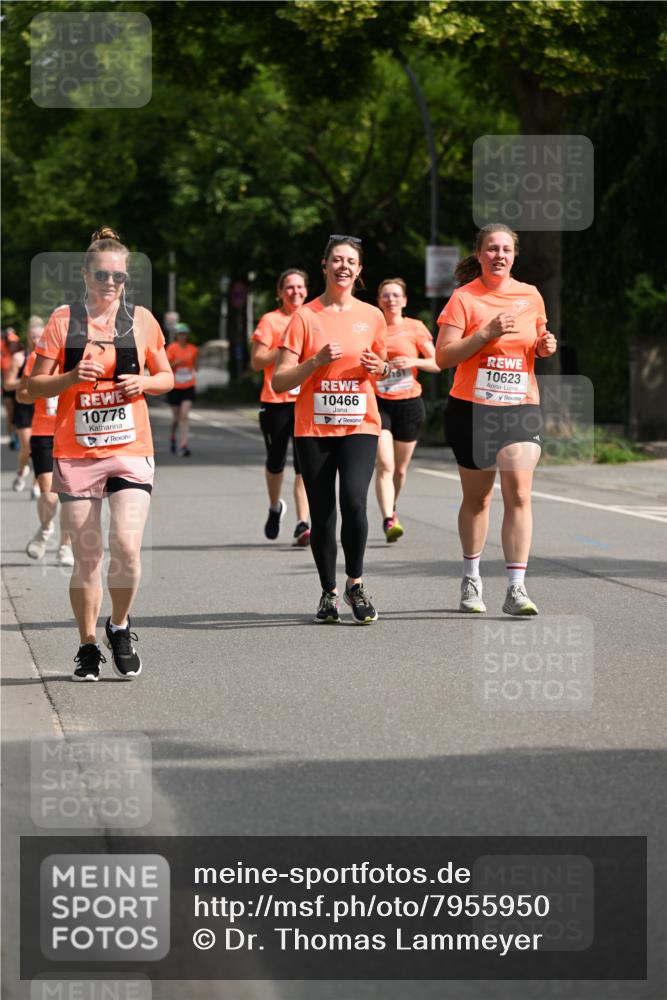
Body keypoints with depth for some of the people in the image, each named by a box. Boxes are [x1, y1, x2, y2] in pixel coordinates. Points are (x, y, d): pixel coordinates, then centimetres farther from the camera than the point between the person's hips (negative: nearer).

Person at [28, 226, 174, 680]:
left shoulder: (141, 319, 6)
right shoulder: (63, 320, 2)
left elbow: (167, 377, 15)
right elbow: (35, 385, 3)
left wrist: (144, 382, -7)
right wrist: (71, 378, -16)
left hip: (131, 451, 0)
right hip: (77, 452, 0)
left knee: (126, 545, -14)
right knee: (86, 556, 2)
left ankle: (120, 627, 11)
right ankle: (88, 646, 17)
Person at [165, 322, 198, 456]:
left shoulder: (193, 349, 3)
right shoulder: (172, 348, -4)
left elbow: (196, 366, 13)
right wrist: (176, 363, -24)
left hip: (188, 387, 0)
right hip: (174, 387, 0)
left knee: (184, 416, -13)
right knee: (177, 417, 9)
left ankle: (183, 445, -18)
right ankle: (173, 438, 39)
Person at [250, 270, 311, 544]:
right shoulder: (270, 321, -1)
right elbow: (257, 362, -7)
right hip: (276, 401, -2)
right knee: (276, 461, 11)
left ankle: (302, 525, -14)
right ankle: (275, 507, 39)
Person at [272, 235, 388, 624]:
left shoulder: (372, 316, 7)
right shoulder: (305, 317, -1)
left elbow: (384, 366, 21)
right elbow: (279, 381, -4)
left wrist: (379, 367, -2)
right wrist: (316, 361, -18)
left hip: (359, 426, 0)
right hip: (313, 428, 0)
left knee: (354, 501, -19)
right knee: (322, 515, 2)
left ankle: (356, 583, -2)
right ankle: (329, 593, 18)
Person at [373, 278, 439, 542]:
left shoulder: (415, 328, 3)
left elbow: (437, 363, 2)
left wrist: (413, 361, -15)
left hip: (409, 403, 1)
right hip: (378, 403, -1)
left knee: (400, 468, 11)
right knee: (384, 465, -17)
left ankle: (391, 508, 37)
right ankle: (388, 520, -22)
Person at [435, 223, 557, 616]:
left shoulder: (531, 296, 8)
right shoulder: (464, 298, -4)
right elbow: (444, 356, -10)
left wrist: (545, 346, 0)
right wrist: (486, 333, -20)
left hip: (521, 408, 2)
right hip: (472, 409, -2)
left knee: (519, 493, -12)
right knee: (477, 498, 10)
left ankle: (517, 589, -13)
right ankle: (472, 578, 29)